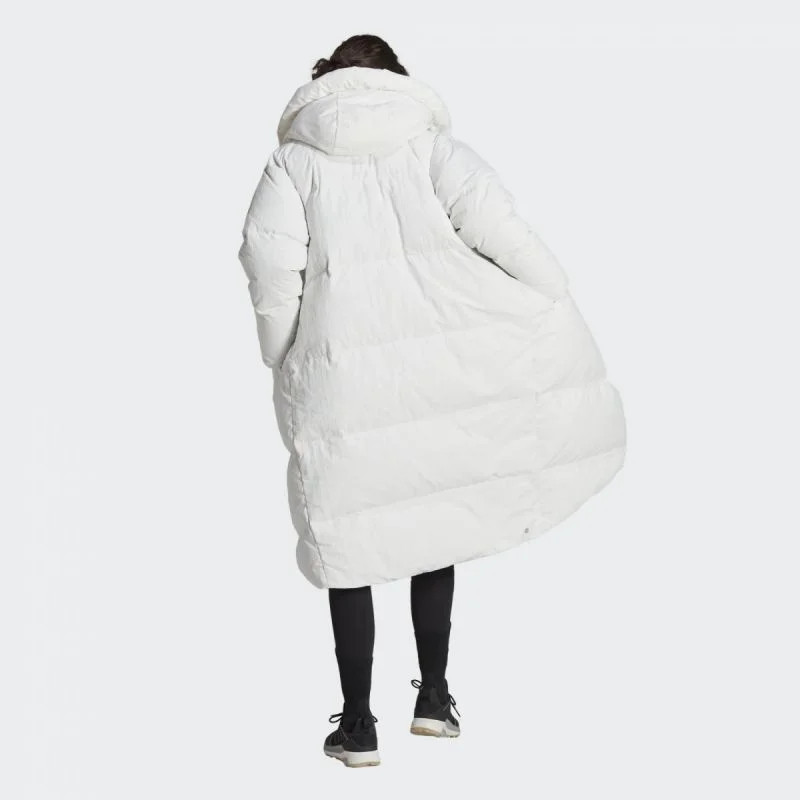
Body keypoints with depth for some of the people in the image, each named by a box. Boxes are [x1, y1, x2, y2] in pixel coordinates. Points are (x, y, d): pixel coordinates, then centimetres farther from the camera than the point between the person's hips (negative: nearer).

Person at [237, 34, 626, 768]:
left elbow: (270, 256, -7)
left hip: (341, 383, -1)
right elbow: (490, 217, -9)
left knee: (349, 545, 8)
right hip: (441, 370, 2)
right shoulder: (432, 144, 8)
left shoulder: (296, 161, 7)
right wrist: (556, 296, -1)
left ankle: (358, 724, 13)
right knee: (432, 527, 19)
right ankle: (435, 696, 23)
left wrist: (283, 361, 3)